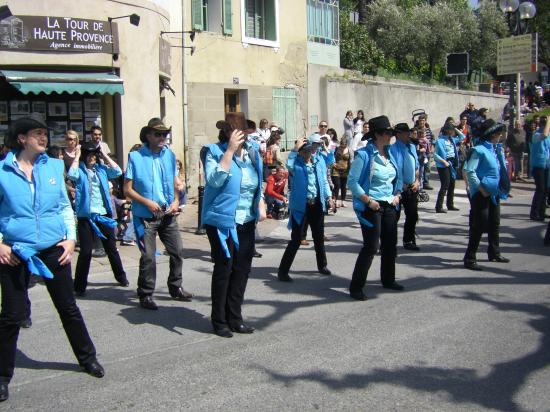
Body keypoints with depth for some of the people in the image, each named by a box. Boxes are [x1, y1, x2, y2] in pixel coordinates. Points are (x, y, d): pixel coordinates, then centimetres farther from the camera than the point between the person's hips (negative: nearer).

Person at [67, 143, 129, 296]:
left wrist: (104, 155, 1)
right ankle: (80, 286, 7)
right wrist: (77, 156, -11)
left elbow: (117, 171, -3)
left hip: (104, 215, 4)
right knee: (85, 251, -3)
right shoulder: (80, 170, -1)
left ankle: (121, 276, 29)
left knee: (111, 248, 14)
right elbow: (71, 175, -22)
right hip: (86, 216, -3)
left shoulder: (101, 169, 10)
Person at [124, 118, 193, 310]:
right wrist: (148, 203, -16)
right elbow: (127, 189, -6)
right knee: (148, 257, -3)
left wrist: (176, 201, -3)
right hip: (145, 216, -5)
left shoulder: (169, 155, 7)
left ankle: (175, 288, 28)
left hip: (168, 214, 5)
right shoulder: (136, 157, -7)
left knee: (177, 251, 9)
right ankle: (145, 295, 13)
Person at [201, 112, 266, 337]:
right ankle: (219, 321, 11)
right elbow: (215, 179, -26)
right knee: (224, 268, -3)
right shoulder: (214, 151, -8)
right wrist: (230, 150, -24)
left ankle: (234, 317, 21)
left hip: (247, 221, 6)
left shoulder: (251, 152, 9)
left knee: (242, 268, 8)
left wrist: (261, 204, 6)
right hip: (222, 221, -6)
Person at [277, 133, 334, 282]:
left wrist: (329, 196, 5)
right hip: (300, 206, -5)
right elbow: (289, 165, -35)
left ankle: (322, 265, 38)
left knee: (319, 237, 18)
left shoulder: (319, 160, 6)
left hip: (317, 204, 5)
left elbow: (324, 179, 14)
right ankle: (282, 270, 3)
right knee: (296, 239, -6)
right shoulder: (296, 163, -10)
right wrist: (295, 149, -30)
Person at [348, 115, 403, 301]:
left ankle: (388, 279, 34)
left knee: (390, 244, 15)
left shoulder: (389, 154, 9)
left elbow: (397, 178, 20)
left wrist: (397, 194, 4)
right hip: (372, 207, -7)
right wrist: (368, 200, -18)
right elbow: (352, 181, -15)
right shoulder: (364, 155, -14)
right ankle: (356, 287, 2)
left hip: (389, 206, 8)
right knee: (371, 247, -8)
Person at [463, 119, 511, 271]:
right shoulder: (479, 150, -15)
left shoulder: (497, 149, 11)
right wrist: (480, 188, -21)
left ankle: (494, 253, 36)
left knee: (494, 224, 19)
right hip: (481, 194, -9)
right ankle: (470, 259, 0)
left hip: (494, 193, 9)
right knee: (479, 225, -7)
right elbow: (469, 170, -23)